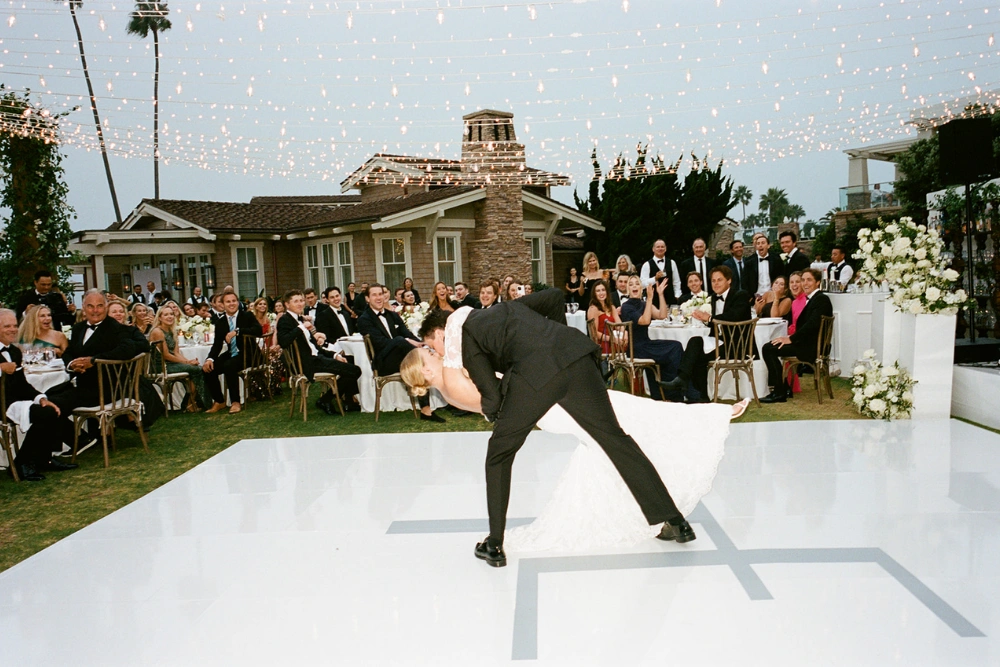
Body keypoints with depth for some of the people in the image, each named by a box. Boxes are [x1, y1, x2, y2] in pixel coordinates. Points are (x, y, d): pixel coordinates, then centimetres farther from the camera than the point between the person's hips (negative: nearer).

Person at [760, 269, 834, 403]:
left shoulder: (822, 299, -12)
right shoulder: (811, 299, 17)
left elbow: (812, 324, -23)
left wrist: (791, 339, -20)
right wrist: (790, 337, 0)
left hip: (812, 346, -10)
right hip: (807, 343, 10)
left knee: (769, 349, -17)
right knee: (768, 347, 12)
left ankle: (780, 392, -12)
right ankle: (781, 387, 12)